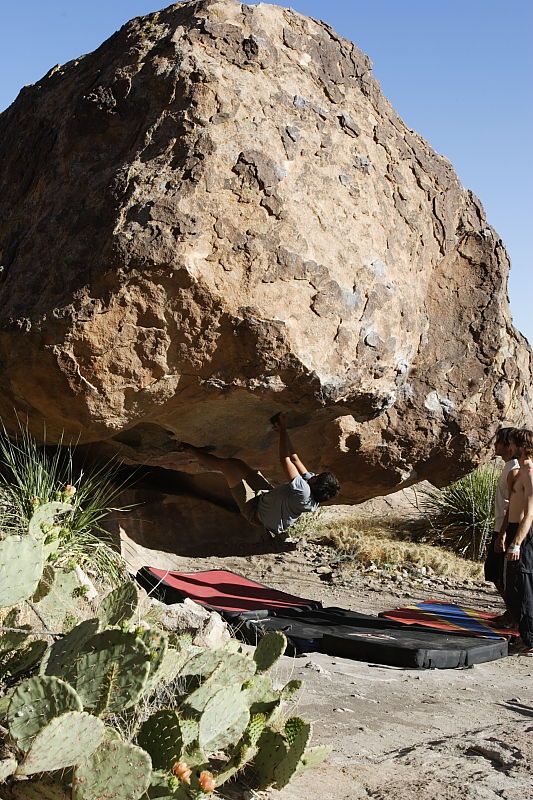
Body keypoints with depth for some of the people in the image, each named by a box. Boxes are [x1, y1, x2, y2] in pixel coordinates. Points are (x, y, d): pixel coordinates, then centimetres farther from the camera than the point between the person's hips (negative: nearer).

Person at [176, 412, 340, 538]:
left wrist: (283, 430, -25)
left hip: (255, 510, -8)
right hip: (268, 496, 8)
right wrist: (282, 431, -9)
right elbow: (294, 459, -8)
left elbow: (285, 460, -34)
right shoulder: (313, 483, -17)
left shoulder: (303, 493, -40)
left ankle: (191, 450, 14)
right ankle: (203, 454, 34)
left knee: (229, 465, -6)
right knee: (237, 464, 14)